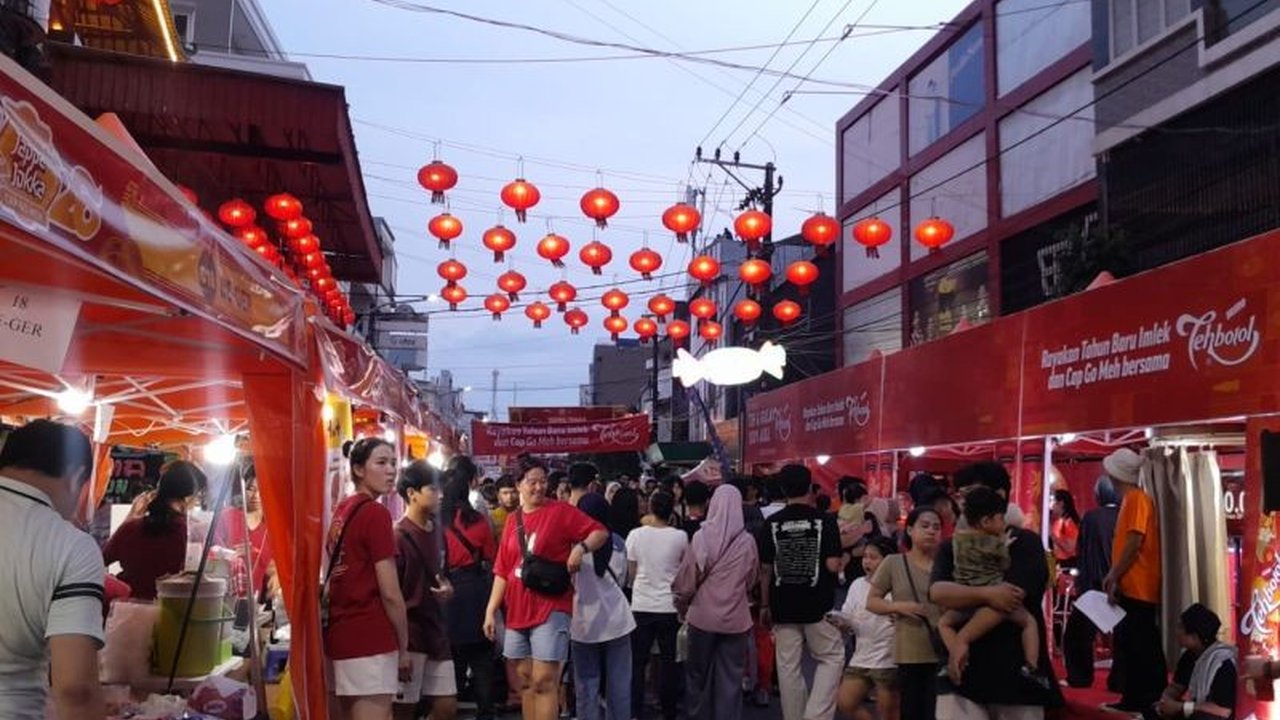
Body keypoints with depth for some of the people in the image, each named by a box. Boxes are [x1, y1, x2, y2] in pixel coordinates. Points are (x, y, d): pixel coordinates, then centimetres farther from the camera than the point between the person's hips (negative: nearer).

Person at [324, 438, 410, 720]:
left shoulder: (340, 511, 13)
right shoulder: (376, 513, -12)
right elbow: (390, 593, -14)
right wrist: (403, 646, -4)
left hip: (339, 632, 9)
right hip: (370, 637, -9)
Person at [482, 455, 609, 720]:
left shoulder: (560, 511, -4)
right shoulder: (513, 521, 10)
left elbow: (600, 532, -4)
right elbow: (502, 571, 11)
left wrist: (581, 547, -23)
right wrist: (491, 610, 7)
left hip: (550, 607, -5)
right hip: (518, 609, 6)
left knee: (544, 681, -9)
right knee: (525, 681, 12)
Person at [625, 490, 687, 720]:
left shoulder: (636, 535, -5)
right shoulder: (680, 537, -6)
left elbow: (631, 573, 2)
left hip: (641, 606, 0)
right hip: (670, 606, 0)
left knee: (638, 661, 7)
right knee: (669, 661, 9)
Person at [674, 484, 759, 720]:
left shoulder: (701, 537, -11)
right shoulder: (747, 541, -8)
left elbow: (686, 579, -3)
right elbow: (750, 581, 7)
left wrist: (682, 605, 14)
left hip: (703, 615, 0)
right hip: (735, 618, 0)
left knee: (698, 674, 15)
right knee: (730, 678, 8)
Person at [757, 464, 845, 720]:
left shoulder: (772, 523, 0)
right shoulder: (825, 520, -7)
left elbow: (765, 569, 2)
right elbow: (833, 565, -12)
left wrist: (765, 605, 12)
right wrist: (841, 561, 11)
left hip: (783, 606, 2)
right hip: (818, 605, -2)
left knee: (788, 667, 8)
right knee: (831, 659, 10)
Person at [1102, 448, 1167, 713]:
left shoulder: (1137, 498, -12)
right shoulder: (1130, 499, 17)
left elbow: (1134, 542, -19)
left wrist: (1114, 577, -16)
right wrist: (1114, 576, 18)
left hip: (1137, 587, -9)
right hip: (1131, 586, 9)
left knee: (1138, 644, -6)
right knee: (1131, 642, 10)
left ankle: (1143, 700, -2)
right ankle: (1137, 698, 14)